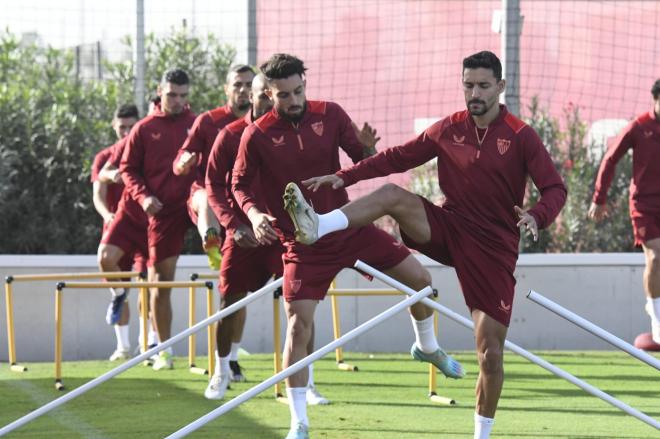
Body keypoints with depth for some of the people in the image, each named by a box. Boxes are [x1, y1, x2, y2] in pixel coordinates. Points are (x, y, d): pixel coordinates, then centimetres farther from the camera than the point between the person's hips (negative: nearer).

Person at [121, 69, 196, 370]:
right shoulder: (144, 130, 7)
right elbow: (128, 169, 9)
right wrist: (143, 196, -8)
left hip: (192, 200, 0)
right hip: (163, 209, 0)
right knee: (160, 280, 3)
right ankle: (164, 350, 14)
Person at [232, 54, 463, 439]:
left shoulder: (331, 115, -5)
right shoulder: (257, 136, -12)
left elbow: (364, 162, 0)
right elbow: (240, 185, 0)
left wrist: (368, 150, -23)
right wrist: (254, 215, -19)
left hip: (348, 226, 3)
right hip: (304, 243, -3)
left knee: (419, 277, 5)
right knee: (300, 324, -12)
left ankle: (427, 347, 36)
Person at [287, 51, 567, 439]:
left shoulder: (521, 137, -6)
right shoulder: (449, 130, 5)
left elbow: (555, 188, -9)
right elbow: (398, 158, 9)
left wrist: (536, 217, -31)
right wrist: (344, 177, 1)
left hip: (494, 250, -3)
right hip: (449, 231, 3)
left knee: (490, 353, -5)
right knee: (392, 195, -22)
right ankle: (318, 228, -39)